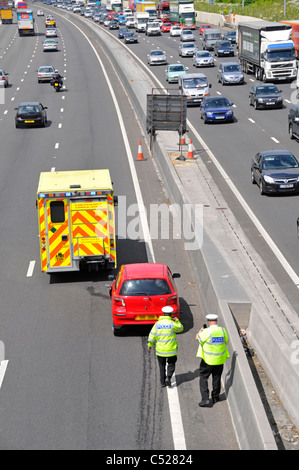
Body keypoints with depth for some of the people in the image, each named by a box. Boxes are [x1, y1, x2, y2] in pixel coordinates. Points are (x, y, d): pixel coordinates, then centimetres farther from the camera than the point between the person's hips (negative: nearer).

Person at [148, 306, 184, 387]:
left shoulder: (157, 324, -5)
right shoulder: (172, 324, -13)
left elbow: (152, 336, -1)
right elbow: (180, 328, 6)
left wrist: (150, 345, 14)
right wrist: (176, 320, 14)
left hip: (160, 350, 2)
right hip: (171, 350, -2)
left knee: (162, 366, 17)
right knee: (171, 364, 16)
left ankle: (162, 382, 20)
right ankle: (168, 377, -5)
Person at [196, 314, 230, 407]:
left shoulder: (207, 331, -19)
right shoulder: (222, 330, -7)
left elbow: (197, 338, -3)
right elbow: (226, 341, 8)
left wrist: (201, 330, 15)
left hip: (208, 359, -4)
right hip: (220, 359, 4)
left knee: (203, 378, 6)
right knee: (217, 378, 19)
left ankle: (205, 399, -4)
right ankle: (215, 397, 32)